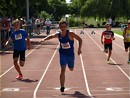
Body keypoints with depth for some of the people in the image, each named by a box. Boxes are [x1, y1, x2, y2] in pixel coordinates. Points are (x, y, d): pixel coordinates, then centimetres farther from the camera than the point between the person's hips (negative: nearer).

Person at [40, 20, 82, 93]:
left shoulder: (70, 34, -18)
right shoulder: (58, 34, -7)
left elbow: (80, 40, -15)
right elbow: (51, 36, 12)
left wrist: (79, 49, -25)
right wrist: (44, 39, -4)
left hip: (70, 53, 0)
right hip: (62, 53, 1)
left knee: (71, 69, 18)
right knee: (63, 69, -15)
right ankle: (62, 86, -12)